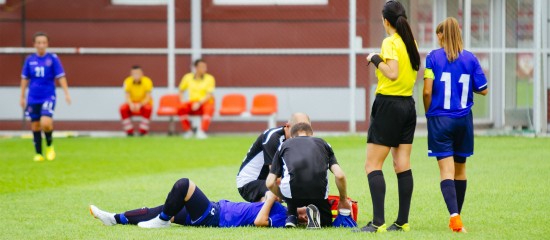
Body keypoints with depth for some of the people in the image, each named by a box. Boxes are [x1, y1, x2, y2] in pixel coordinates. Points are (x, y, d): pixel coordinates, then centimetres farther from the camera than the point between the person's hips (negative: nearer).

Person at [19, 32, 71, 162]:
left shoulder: (53, 58, -4)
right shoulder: (30, 60, 4)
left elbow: (61, 77, -3)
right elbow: (25, 78, 12)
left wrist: (66, 93, -9)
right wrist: (22, 97, 13)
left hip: (48, 96, -3)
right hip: (33, 98, 3)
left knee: (46, 123, -20)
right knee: (35, 125, 5)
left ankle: (49, 145, 8)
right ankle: (38, 153, 16)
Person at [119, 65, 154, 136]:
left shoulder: (147, 81, -18)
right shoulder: (128, 81, -12)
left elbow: (148, 98, -20)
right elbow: (127, 97, -13)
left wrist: (140, 105, -38)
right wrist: (131, 104, -36)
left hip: (144, 103, -2)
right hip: (133, 103, 2)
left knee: (148, 108, -37)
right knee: (123, 108, -29)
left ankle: (143, 131, -25)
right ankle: (129, 131, -18)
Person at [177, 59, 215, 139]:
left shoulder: (210, 78, -6)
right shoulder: (188, 77, 1)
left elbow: (209, 95, -15)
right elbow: (181, 90, 15)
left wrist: (199, 103, -29)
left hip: (206, 103, -2)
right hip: (193, 103, 2)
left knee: (209, 109, -39)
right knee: (181, 108, -30)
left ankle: (201, 131, -43)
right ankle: (188, 131, -17)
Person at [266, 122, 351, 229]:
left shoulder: (284, 145, 24)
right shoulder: (323, 143, 25)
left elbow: (270, 183, 15)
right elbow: (340, 175, 11)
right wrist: (343, 200, 25)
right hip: (319, 194, -1)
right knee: (326, 221, 28)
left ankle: (291, 217, 18)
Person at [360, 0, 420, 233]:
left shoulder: (390, 42, -13)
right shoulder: (410, 42, 10)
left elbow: (392, 73, -23)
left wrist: (376, 59, -10)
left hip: (389, 104, -8)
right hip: (408, 105, 8)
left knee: (372, 165, -6)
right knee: (403, 165, 8)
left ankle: (378, 222, -14)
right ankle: (402, 221, 8)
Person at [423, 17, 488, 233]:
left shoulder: (433, 57, -5)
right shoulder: (470, 59, 1)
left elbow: (427, 91, -11)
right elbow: (483, 90, 3)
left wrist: (428, 112, 6)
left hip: (440, 120, -3)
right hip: (464, 120, 3)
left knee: (446, 170, -6)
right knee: (460, 168, 17)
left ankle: (455, 215, -25)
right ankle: (456, 217, 25)